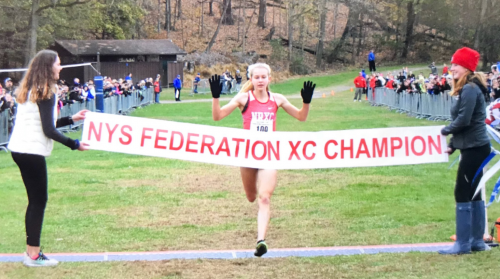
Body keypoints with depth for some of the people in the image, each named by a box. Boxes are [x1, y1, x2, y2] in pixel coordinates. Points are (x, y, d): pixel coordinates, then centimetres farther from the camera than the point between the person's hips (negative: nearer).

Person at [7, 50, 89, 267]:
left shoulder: (30, 90, 14)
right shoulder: (45, 93, -13)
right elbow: (48, 130, -15)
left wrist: (71, 119, 23)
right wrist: (74, 145, -9)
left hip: (20, 149, 9)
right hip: (32, 151, -9)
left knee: (35, 200, 14)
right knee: (39, 201, -2)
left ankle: (32, 250, 17)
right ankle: (33, 255, 0)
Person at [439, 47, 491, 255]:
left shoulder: (470, 89, -16)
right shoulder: (467, 89, 15)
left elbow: (464, 120, -24)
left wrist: (446, 130, -7)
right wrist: (453, 144, 13)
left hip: (474, 148, -10)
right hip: (474, 147, 10)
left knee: (462, 193, -8)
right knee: (473, 193, 13)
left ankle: (463, 244, -5)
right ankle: (477, 241, 18)